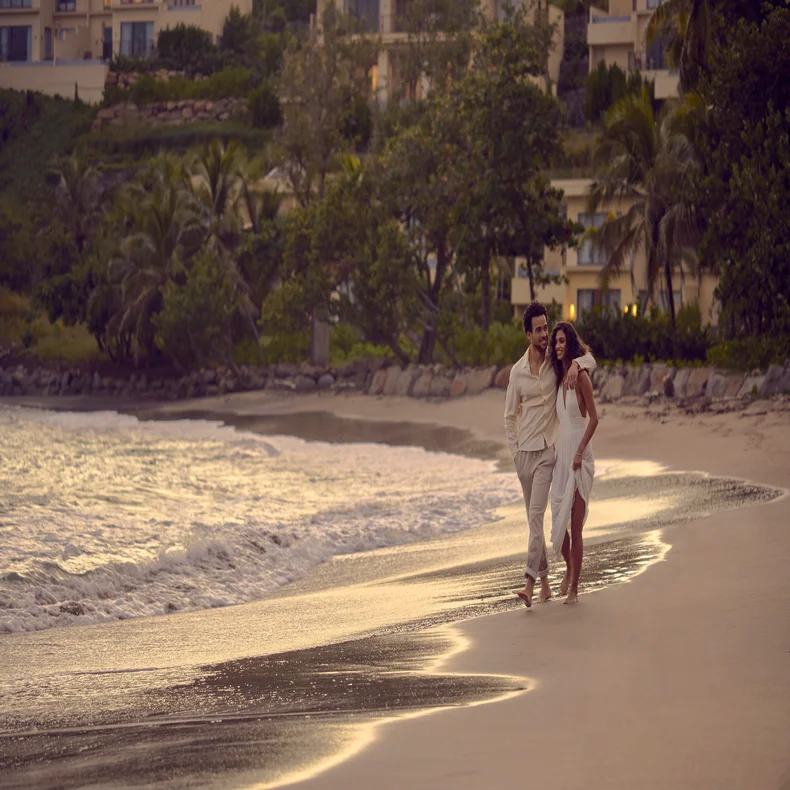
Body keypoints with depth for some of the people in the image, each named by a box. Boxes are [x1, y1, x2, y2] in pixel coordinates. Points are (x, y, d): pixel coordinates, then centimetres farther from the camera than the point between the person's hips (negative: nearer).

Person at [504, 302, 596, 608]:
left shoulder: (556, 362, -2)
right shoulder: (517, 371, 2)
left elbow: (590, 359, 8)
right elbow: (510, 416, 11)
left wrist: (576, 365, -15)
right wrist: (515, 452, 2)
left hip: (547, 451, -3)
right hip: (524, 452, 3)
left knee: (536, 516, -16)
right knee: (533, 519, 10)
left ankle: (530, 583, -23)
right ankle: (545, 582, 19)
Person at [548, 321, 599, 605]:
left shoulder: (580, 376, -10)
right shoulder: (559, 378, 12)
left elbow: (594, 418, -12)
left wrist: (580, 451, -17)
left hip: (579, 456, -7)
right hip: (561, 453, 7)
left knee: (576, 526, -4)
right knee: (558, 522, 6)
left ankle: (574, 588, 3)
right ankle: (569, 568, 32)